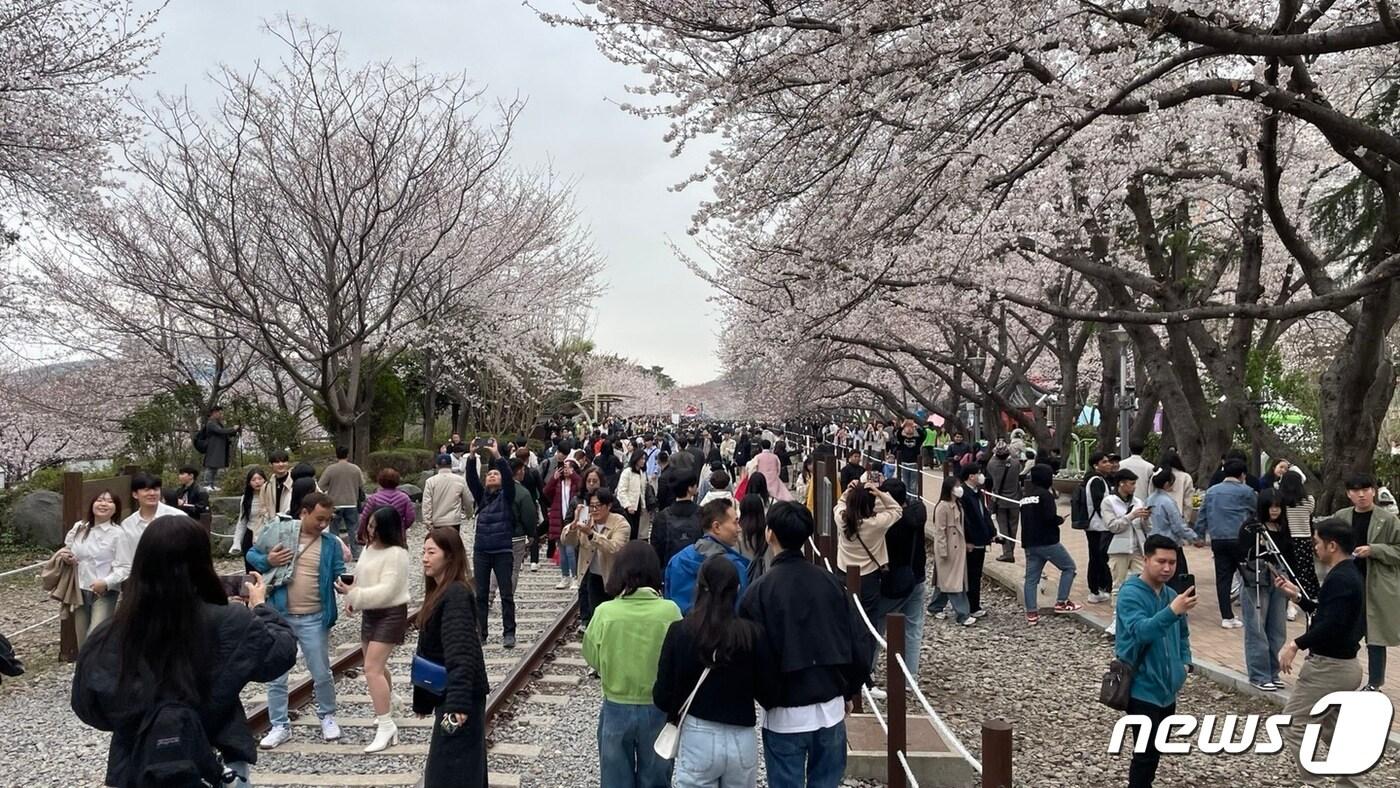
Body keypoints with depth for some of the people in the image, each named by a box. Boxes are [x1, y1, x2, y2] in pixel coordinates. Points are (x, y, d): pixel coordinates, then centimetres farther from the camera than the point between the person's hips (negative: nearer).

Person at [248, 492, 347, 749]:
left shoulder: (331, 543, -1)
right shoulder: (277, 531, -3)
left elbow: (339, 576, -2)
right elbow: (252, 555, 8)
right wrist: (267, 561, -13)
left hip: (314, 619, 0)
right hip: (278, 616, 0)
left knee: (322, 673, 10)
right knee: (276, 675, 9)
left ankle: (328, 717, 33)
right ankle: (280, 726, 23)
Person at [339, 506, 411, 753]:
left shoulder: (396, 554, -20)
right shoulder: (369, 548, 8)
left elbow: (386, 590, -25)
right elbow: (362, 578, 16)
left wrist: (354, 594, -23)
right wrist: (351, 596, -2)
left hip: (390, 614, -9)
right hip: (369, 613, 9)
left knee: (372, 668, -16)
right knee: (377, 666, 21)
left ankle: (386, 725, -12)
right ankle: (384, 711, 40)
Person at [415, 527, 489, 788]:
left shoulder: (456, 595, -18)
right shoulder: (439, 592, 13)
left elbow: (461, 654, -27)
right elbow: (430, 650, 18)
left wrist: (458, 704, -34)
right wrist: (422, 698, 21)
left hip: (459, 697, -10)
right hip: (446, 693, 10)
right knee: (466, 767, 16)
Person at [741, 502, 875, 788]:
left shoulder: (760, 590, -12)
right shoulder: (830, 582, -3)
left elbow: (755, 655, -12)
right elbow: (863, 642, -1)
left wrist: (767, 699, 4)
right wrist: (848, 691, 12)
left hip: (785, 715, -3)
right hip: (831, 709, 3)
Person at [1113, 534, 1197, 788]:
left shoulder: (1172, 594, 7)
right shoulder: (1130, 594, -16)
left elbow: (1182, 635, 22)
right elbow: (1140, 630, -34)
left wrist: (1185, 663, 6)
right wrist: (1172, 611, -47)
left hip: (1167, 688, 8)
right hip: (1142, 688, -8)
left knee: (1154, 749, 18)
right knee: (1147, 751, -9)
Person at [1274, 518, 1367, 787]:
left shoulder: (1339, 578, -22)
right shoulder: (1350, 574, 12)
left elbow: (1331, 625, -32)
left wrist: (1297, 644, -27)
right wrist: (1297, 596, 12)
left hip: (1328, 666, -11)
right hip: (1344, 664, 11)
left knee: (1294, 727, -3)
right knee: (1332, 729, 22)